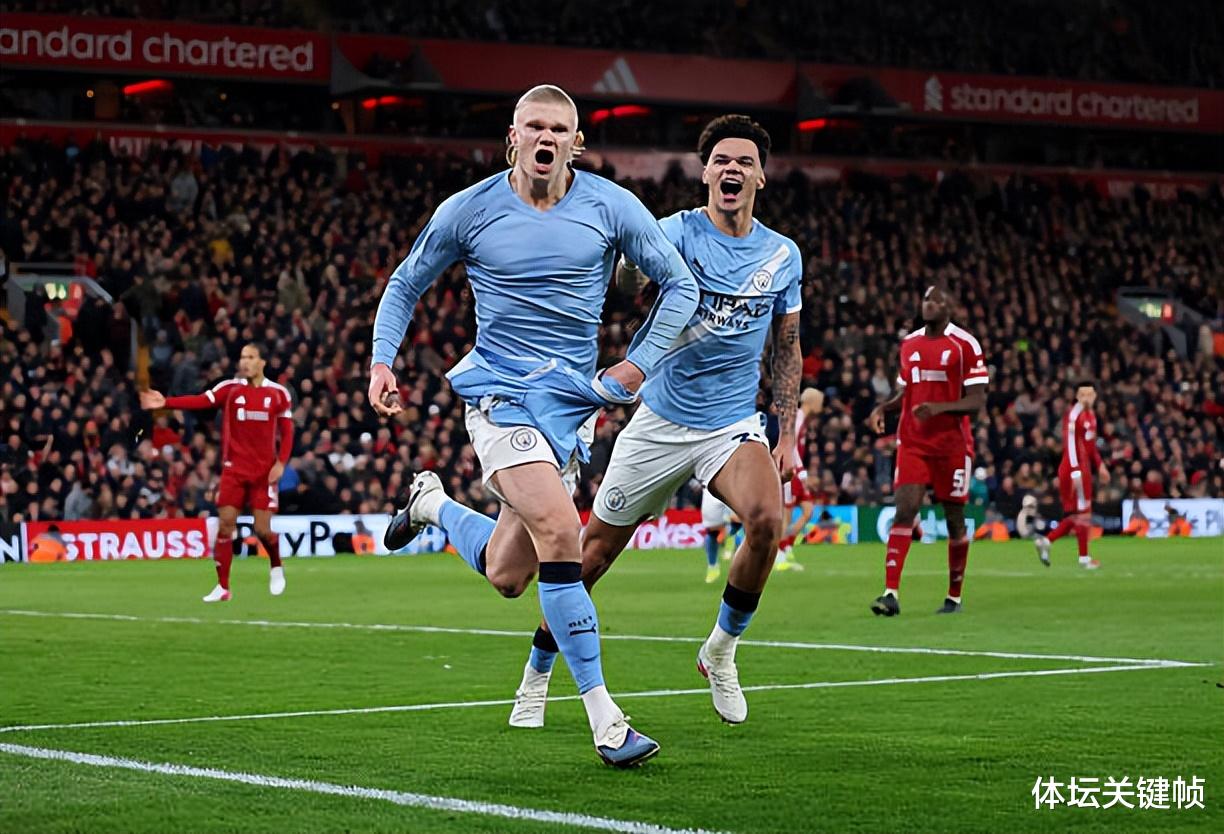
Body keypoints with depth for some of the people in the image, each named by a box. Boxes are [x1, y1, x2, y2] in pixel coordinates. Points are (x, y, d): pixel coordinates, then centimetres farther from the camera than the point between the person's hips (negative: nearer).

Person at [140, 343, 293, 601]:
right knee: (225, 524, -6)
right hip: (234, 469, 1)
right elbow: (199, 401, -14)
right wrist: (165, 402, -29)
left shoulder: (279, 393, 1)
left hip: (264, 472, -1)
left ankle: (276, 568, 27)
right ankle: (223, 587, 2)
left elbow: (287, 431, 5)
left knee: (263, 529, -4)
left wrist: (281, 462, -9)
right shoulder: (230, 388, 0)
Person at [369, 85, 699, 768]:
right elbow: (406, 284, 12)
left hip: (573, 400, 3)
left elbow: (681, 285, 7)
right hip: (499, 391, -3)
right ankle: (603, 716, -19)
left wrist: (639, 365, -1)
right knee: (560, 531, -24)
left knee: (506, 577, 6)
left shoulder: (611, 206, -1)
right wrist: (383, 362, 0)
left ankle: (433, 504, 40)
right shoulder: (468, 211, -2)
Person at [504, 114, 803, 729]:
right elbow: (624, 272, -29)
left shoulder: (783, 256, 4)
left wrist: (788, 435, 10)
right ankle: (536, 679, 23)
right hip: (661, 420, -2)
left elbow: (787, 350, 14)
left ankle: (720, 651, -3)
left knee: (766, 521, -26)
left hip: (734, 424, 2)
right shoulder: (678, 233, -9)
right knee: (597, 545, 4)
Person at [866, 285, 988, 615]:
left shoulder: (965, 345, -5)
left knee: (954, 518, 7)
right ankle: (891, 593, -21)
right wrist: (882, 408, 2)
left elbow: (976, 402, -9)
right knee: (905, 510, -13)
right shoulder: (909, 344, 12)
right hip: (912, 443, 3)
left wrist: (940, 407, -25)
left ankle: (954, 597, 21)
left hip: (952, 444, -3)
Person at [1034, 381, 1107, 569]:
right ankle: (1084, 557, 7)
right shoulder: (1074, 415, -15)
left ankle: (1045, 541, 12)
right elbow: (1071, 445, -21)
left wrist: (1099, 465, 23)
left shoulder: (1090, 415, 15)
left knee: (1077, 516, 11)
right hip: (1075, 469, -9)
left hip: (1083, 469, 9)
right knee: (1083, 513, -1)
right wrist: (1076, 473, -24)